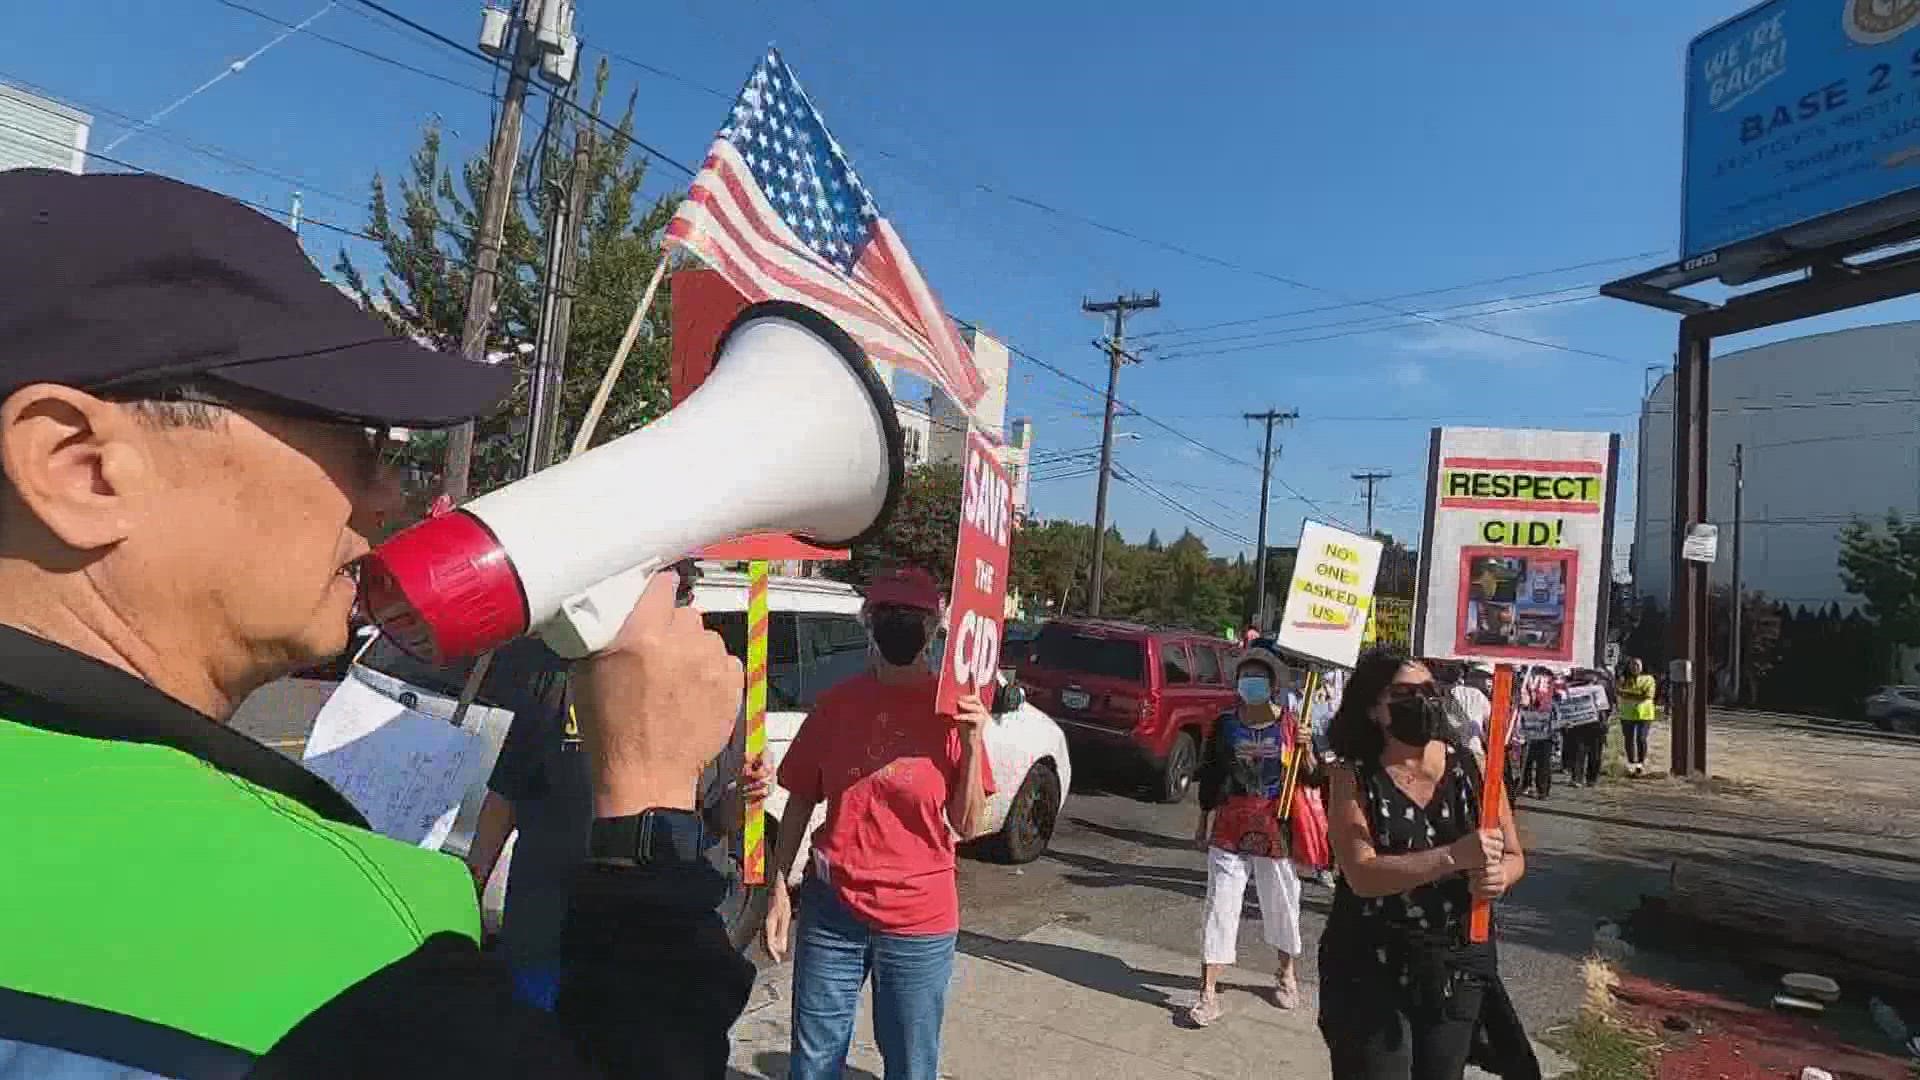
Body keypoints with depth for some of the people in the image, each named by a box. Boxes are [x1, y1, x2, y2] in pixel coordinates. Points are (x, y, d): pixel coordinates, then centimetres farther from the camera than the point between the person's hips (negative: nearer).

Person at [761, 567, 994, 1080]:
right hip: (831, 910, 2)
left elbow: (967, 825, -7)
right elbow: (800, 801, 5)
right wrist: (778, 889, 0)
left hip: (919, 920, -1)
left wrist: (972, 742, -19)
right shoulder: (836, 702, -3)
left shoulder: (954, 708, -8)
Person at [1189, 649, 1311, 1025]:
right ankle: (1209, 991, 7)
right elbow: (1210, 777, 6)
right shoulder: (1225, 724, -1)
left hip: (1277, 830, 0)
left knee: (1282, 905, 15)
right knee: (1220, 906, 0)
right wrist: (1203, 824, 9)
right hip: (1230, 829, 0)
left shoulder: (1291, 724, -4)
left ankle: (1286, 973, 40)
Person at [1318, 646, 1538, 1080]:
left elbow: (1513, 856, 6)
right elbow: (1362, 874, -20)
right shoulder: (1354, 777, -10)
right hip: (1372, 970, -3)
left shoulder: (1472, 767, -2)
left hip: (1458, 967, 3)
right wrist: (1455, 857, -31)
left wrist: (1498, 876, -18)